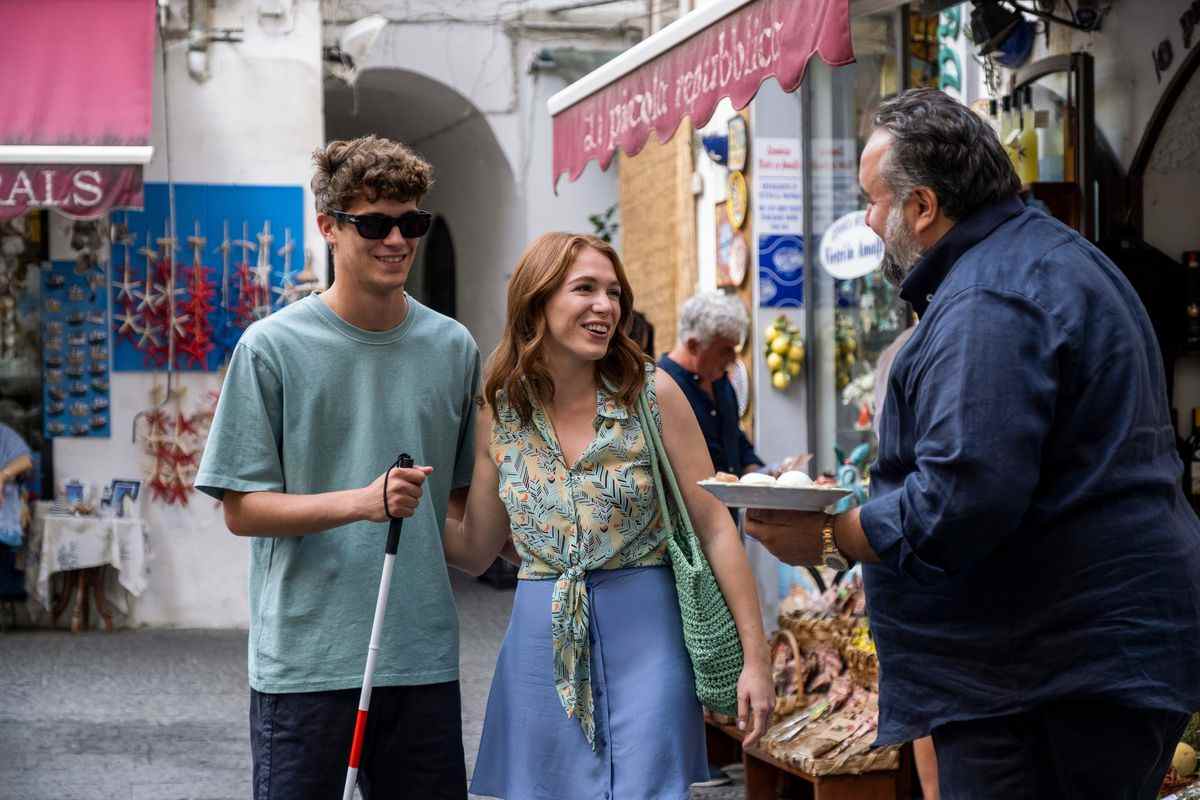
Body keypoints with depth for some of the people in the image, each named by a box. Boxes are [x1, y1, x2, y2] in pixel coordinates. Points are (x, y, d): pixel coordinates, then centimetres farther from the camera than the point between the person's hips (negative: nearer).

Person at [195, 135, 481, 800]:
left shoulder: (452, 347, 9)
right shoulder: (272, 346, -4)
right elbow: (242, 509, -7)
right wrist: (363, 501, -18)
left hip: (424, 658, 4)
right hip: (305, 662, -3)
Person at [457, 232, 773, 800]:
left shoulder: (652, 393, -5)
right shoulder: (499, 412, 2)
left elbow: (714, 527, -4)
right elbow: (476, 546, 10)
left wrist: (755, 658, -7)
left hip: (644, 632, -2)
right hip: (542, 642, 3)